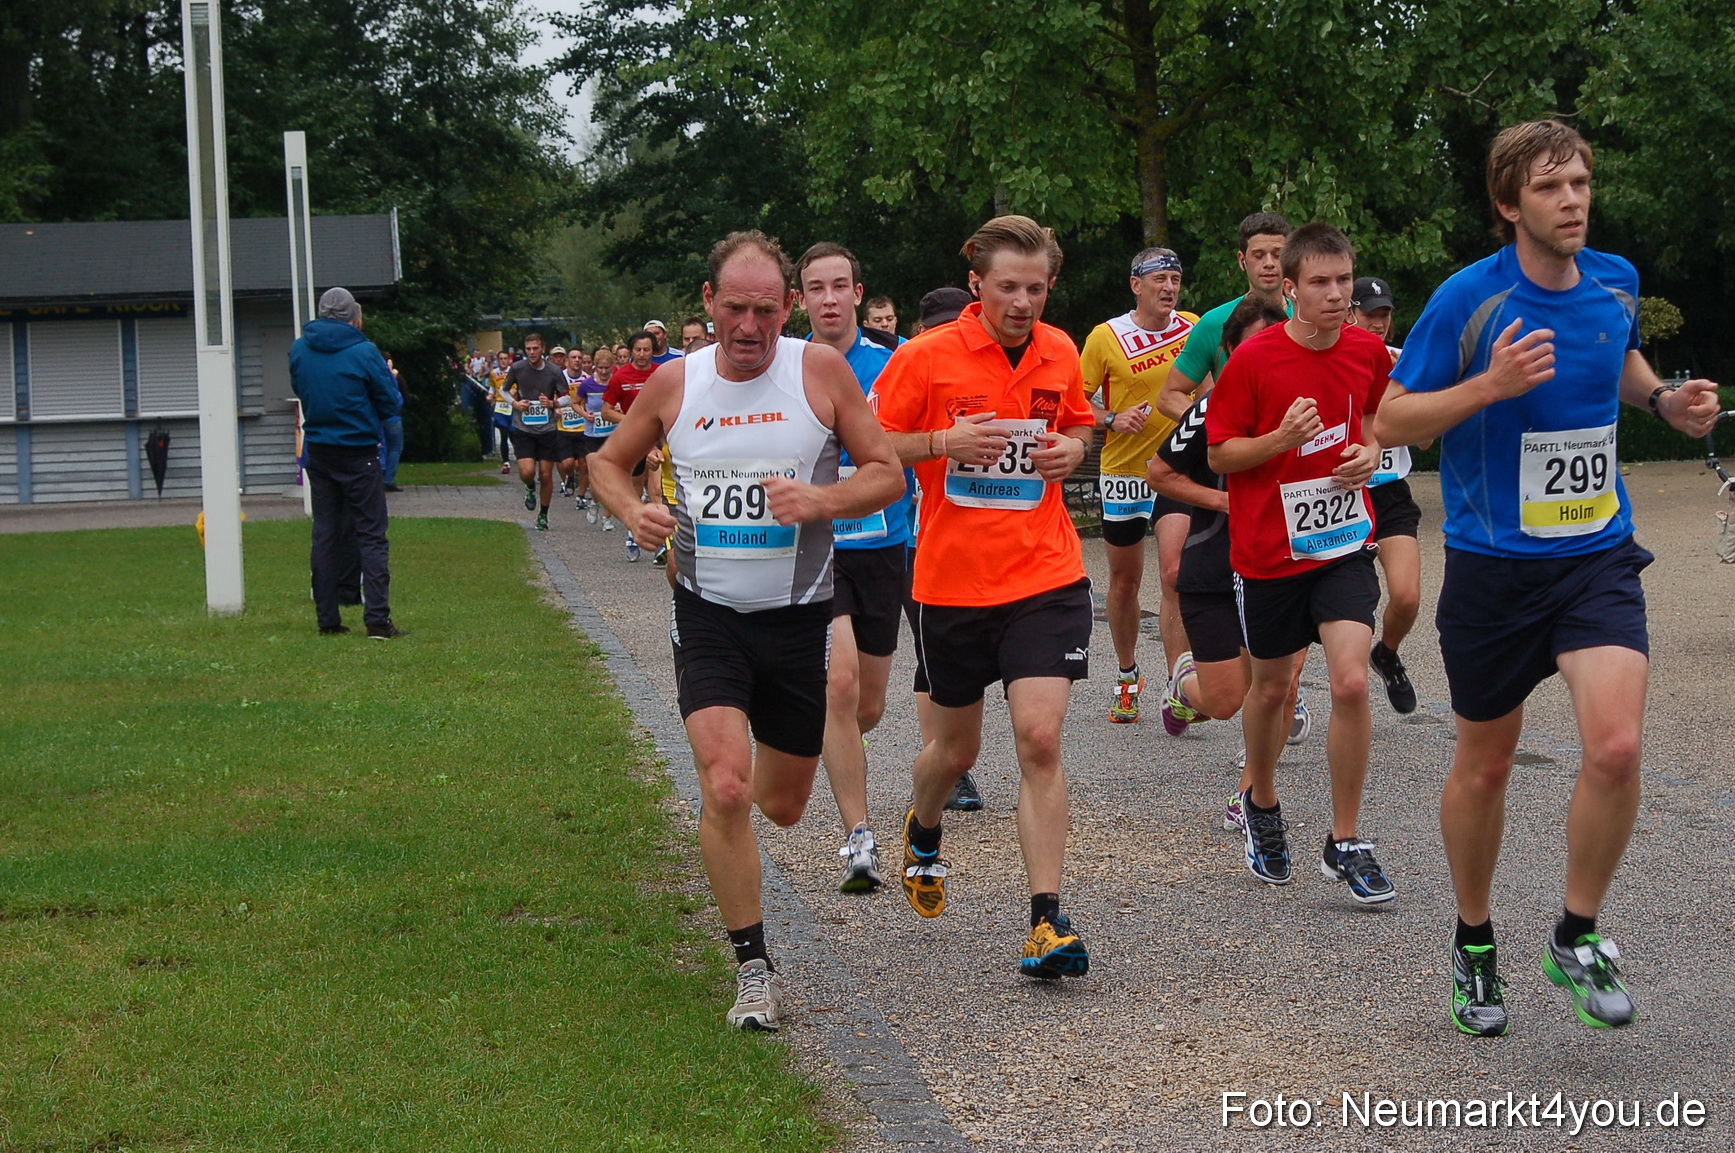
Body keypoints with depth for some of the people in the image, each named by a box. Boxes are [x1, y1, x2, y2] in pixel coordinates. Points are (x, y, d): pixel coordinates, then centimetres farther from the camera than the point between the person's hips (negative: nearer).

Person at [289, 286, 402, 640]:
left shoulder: (298, 350, 0)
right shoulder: (363, 352, -13)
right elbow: (392, 404, -6)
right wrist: (390, 379, 12)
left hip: (318, 454, 5)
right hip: (359, 455, -5)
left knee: (324, 535, 10)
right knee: (371, 536, -2)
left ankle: (327, 620, 11)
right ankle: (377, 619, -10)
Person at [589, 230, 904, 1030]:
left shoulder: (820, 371, -5)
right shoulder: (674, 383, -2)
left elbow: (887, 473, -2)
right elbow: (608, 461, 14)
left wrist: (821, 499, -22)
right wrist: (632, 511, -9)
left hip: (797, 613, 1)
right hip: (708, 612, -1)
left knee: (782, 805, 13)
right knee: (725, 789, -18)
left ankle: (752, 784, 52)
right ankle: (754, 969, -4)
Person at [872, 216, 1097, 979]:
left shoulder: (1061, 353, 3)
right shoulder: (926, 357, -8)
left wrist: (1072, 450, -1)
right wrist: (943, 441, -20)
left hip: (1046, 577, 1)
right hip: (952, 580, -1)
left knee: (1040, 739, -13)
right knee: (957, 747, 14)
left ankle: (1046, 922, -9)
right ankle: (923, 833, 49)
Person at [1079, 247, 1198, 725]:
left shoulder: (1193, 328, 3)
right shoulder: (1105, 337, -6)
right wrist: (1112, 420, -18)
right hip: (1122, 471, 0)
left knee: (1175, 573, -16)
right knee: (1124, 582, 11)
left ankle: (1178, 693, -16)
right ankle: (1128, 677, 32)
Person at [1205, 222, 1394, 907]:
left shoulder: (1368, 351, -2)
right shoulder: (1254, 358, -13)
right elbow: (1219, 454, -7)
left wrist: (1368, 451, -1)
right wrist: (1282, 438, -23)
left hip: (1344, 541, 2)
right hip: (1268, 547, -2)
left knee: (1351, 683, -14)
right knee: (1271, 686, 14)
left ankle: (1346, 843, -1)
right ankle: (1260, 805, 42)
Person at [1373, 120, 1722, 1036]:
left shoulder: (1615, 283, 2)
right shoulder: (1469, 299, -12)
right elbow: (1391, 421, -10)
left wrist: (1664, 401, 4)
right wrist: (1489, 385, -24)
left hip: (1598, 557, 3)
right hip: (1492, 566, -2)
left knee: (1616, 747, -17)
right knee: (1484, 767, 10)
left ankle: (1578, 937, 5)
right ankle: (1474, 944, 32)